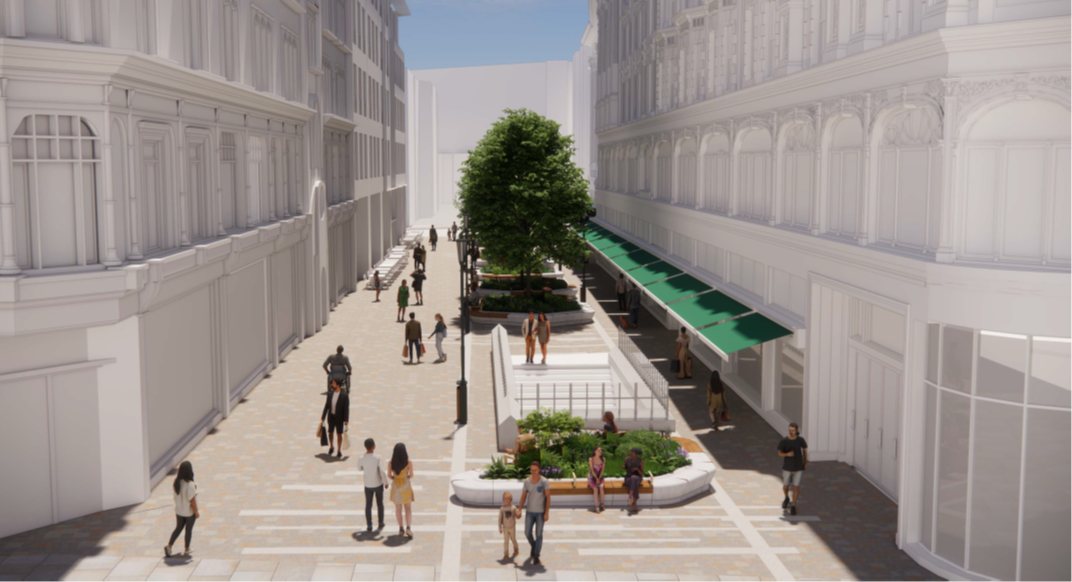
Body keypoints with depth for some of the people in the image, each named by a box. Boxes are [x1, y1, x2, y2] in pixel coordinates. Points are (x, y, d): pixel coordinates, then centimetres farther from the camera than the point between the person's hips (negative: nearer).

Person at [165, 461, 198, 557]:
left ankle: (169, 546, 9)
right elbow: (192, 500, -23)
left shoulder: (176, 481, -10)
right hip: (189, 511, -5)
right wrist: (196, 511, -10)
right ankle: (186, 550, 24)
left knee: (178, 528, 20)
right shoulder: (190, 485, -29)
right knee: (189, 529, 12)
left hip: (179, 510, 5)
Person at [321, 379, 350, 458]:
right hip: (331, 417, 4)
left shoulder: (344, 396, -17)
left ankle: (339, 452, 18)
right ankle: (331, 448, 37)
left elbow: (346, 409, -16)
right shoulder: (330, 394, -3)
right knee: (330, 433, 11)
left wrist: (346, 422, -20)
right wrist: (322, 419, 3)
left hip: (339, 418, -4)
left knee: (339, 435, 4)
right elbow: (326, 407, 3)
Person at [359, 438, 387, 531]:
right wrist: (385, 482, -8)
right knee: (380, 504, 17)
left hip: (368, 486, 1)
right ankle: (381, 523, 28)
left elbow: (360, 468, 7)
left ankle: (369, 526, 15)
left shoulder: (362, 459, -14)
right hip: (378, 484, -1)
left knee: (368, 505, 12)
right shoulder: (378, 458, -22)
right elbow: (382, 472, -21)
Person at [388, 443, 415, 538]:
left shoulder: (390, 463, -10)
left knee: (398, 508, 16)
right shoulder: (409, 462, -14)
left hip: (395, 485, 2)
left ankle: (401, 529, 20)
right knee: (408, 508, 9)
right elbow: (411, 475, -13)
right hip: (406, 485, -1)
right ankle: (408, 528, -8)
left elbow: (389, 475, -7)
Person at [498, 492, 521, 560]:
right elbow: (500, 519, -3)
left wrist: (519, 514, -33)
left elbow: (517, 516, -8)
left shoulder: (513, 508, -10)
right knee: (506, 541, -1)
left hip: (512, 527, 0)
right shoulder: (502, 509, -8)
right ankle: (506, 555, 5)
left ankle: (516, 549, 41)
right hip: (505, 528, 0)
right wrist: (500, 528, -3)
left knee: (513, 539, 14)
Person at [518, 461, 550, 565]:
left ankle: (536, 557, 10)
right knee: (528, 533, 6)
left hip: (541, 511, -3)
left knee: (539, 534, -3)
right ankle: (534, 546, 39)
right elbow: (523, 496, 2)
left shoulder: (544, 481, -17)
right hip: (530, 511, 3)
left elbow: (548, 497, -16)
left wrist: (547, 513, -20)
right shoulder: (526, 481, -6)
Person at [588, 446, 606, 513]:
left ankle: (601, 504, -12)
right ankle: (597, 507, -27)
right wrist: (596, 479, -19)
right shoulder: (591, 459, -15)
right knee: (595, 489, -26)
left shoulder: (603, 459, -5)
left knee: (601, 487, -25)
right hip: (592, 477, -3)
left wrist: (599, 479, -15)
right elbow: (592, 470, -16)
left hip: (599, 477, 3)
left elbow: (602, 470, -5)